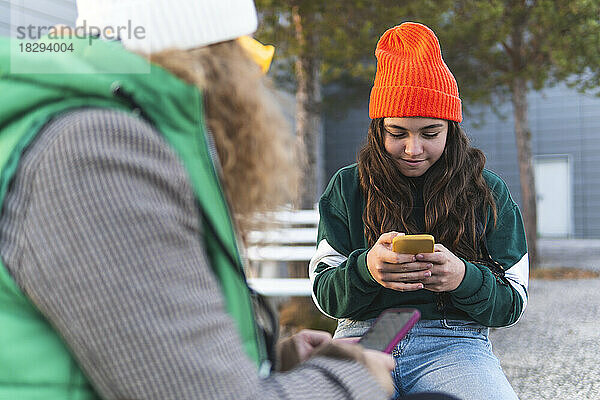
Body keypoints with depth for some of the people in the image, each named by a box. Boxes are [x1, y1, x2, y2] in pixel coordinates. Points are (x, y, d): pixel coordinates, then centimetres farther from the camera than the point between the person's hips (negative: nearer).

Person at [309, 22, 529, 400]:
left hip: (455, 343, 1)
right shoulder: (347, 188, 9)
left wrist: (464, 278, -16)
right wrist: (365, 269, -18)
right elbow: (324, 294, 5)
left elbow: (513, 303, 6)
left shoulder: (489, 192, 9)